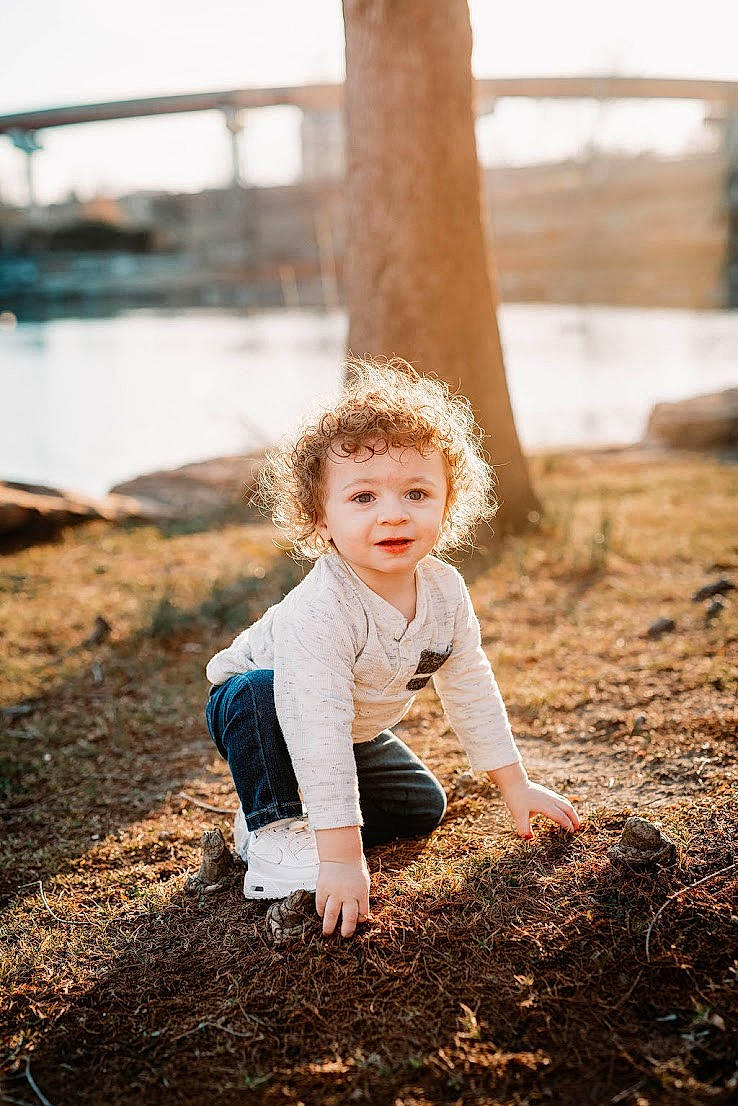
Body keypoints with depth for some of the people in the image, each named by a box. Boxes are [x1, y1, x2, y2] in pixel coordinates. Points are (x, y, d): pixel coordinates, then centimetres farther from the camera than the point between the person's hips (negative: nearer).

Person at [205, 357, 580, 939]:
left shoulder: (446, 591, -19)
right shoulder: (322, 611, -41)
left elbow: (472, 689, -4)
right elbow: (318, 730, -44)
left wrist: (516, 785, 1)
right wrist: (341, 857, -45)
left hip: (357, 734, 7)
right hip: (255, 711, -6)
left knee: (424, 806, 2)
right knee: (262, 691, -37)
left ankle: (302, 813, 18)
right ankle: (273, 830, -19)